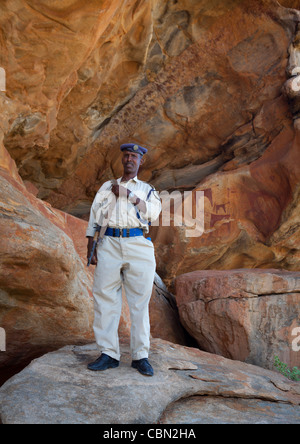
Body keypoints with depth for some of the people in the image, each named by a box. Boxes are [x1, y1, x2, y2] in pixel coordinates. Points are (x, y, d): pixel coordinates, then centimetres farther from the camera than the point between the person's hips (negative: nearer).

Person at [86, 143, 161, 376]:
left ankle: (141, 356, 3)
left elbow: (154, 212, 0)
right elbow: (95, 216, 15)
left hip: (139, 246, -1)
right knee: (105, 298, -6)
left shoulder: (147, 189, 21)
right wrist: (90, 247, 3)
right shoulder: (107, 186, 24)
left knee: (140, 301, -3)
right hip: (110, 244, 1)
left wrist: (127, 194, -3)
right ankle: (109, 354, 1)